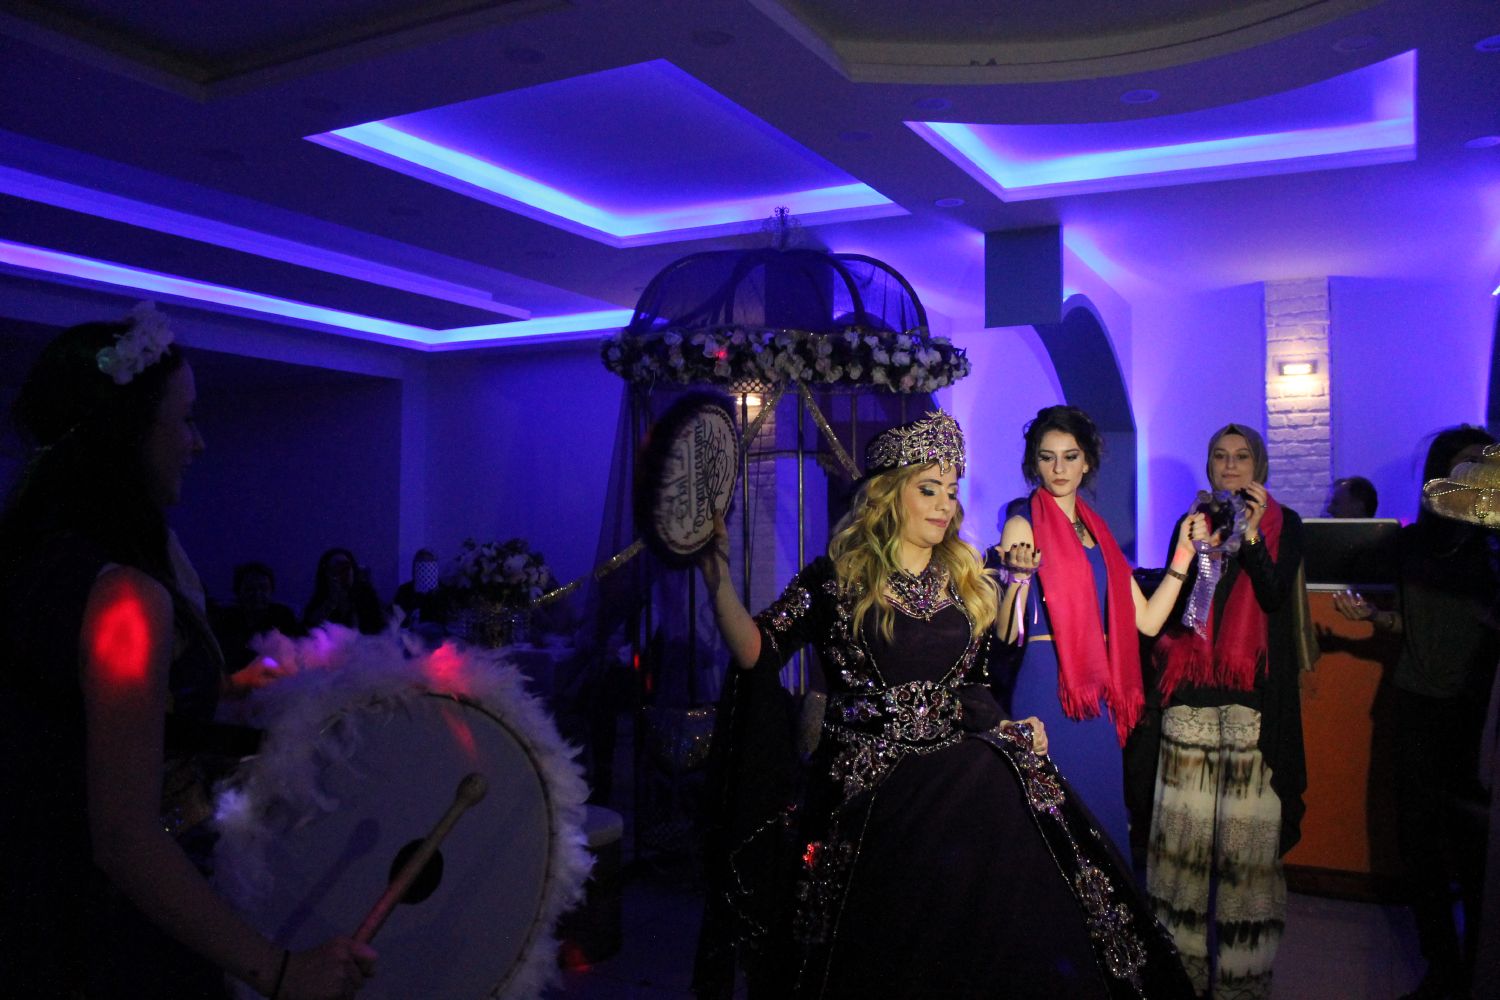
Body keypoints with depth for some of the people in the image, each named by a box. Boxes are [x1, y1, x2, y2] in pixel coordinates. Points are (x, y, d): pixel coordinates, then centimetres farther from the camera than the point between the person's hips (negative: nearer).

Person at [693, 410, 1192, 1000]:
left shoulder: (966, 585, 12)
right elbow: (756, 651, -12)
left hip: (962, 780, 4)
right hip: (868, 791, -4)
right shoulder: (836, 580, -2)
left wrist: (1006, 728, 6)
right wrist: (717, 580, -25)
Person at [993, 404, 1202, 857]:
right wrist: (1021, 575, -29)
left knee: (1102, 808, 14)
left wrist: (1184, 551, 6)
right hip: (1046, 688, -6)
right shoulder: (1023, 526, -5)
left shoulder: (1098, 530, 13)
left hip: (1098, 694, 6)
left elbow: (1147, 620, 7)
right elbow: (1006, 633, -13)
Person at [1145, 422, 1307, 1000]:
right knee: (1185, 822, 1)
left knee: (1247, 827, -5)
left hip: (1254, 694, -2)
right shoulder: (1192, 521, 15)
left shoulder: (1284, 524, 7)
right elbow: (1171, 607, 9)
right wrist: (1198, 552, -6)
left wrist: (1251, 536, -16)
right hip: (1192, 692, 2)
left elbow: (1275, 596, -6)